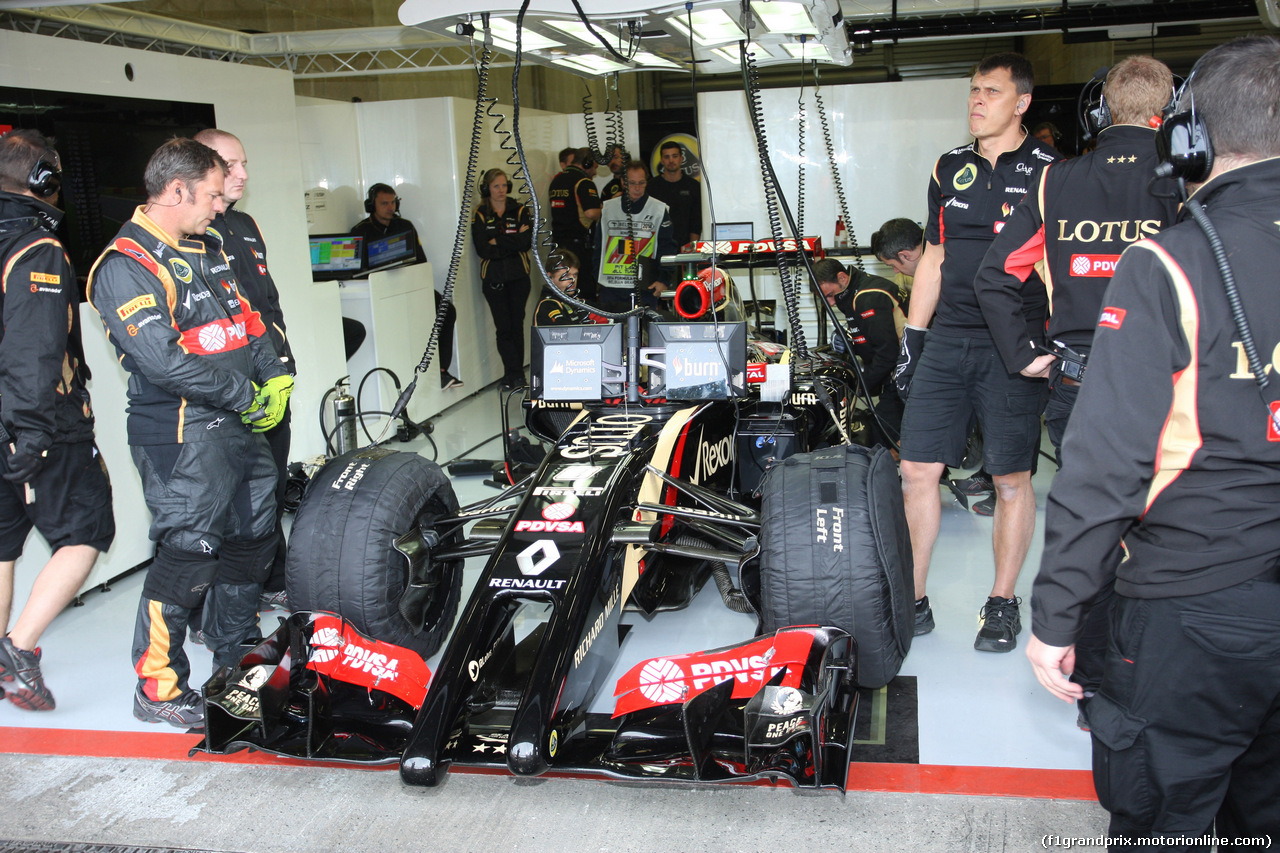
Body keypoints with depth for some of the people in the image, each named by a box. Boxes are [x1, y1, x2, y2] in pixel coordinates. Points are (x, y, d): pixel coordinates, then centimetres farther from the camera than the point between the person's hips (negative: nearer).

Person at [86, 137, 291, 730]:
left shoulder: (207, 248, 15)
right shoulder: (125, 266, -15)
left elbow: (248, 318, 20)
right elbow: (165, 361, -23)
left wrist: (275, 375, 4)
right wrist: (245, 396, -15)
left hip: (241, 425, 9)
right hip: (183, 438, -9)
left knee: (254, 535, 19)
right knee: (187, 554, -8)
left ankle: (233, 652, 38)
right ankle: (158, 689, 8)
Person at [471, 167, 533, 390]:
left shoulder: (520, 211, 5)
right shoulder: (480, 216, 3)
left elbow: (527, 242, -9)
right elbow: (482, 249, -10)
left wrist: (498, 241, -13)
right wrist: (513, 241, -12)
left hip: (518, 277, 1)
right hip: (493, 278, -1)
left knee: (517, 325, 3)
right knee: (503, 327, -3)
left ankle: (513, 374, 10)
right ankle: (515, 373, 2)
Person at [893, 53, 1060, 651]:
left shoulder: (1049, 172, 0)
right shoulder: (949, 170, 13)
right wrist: (912, 337, 14)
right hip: (947, 340, 4)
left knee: (1011, 479, 4)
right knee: (918, 470, 1)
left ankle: (1003, 604, 19)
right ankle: (912, 599, 13)